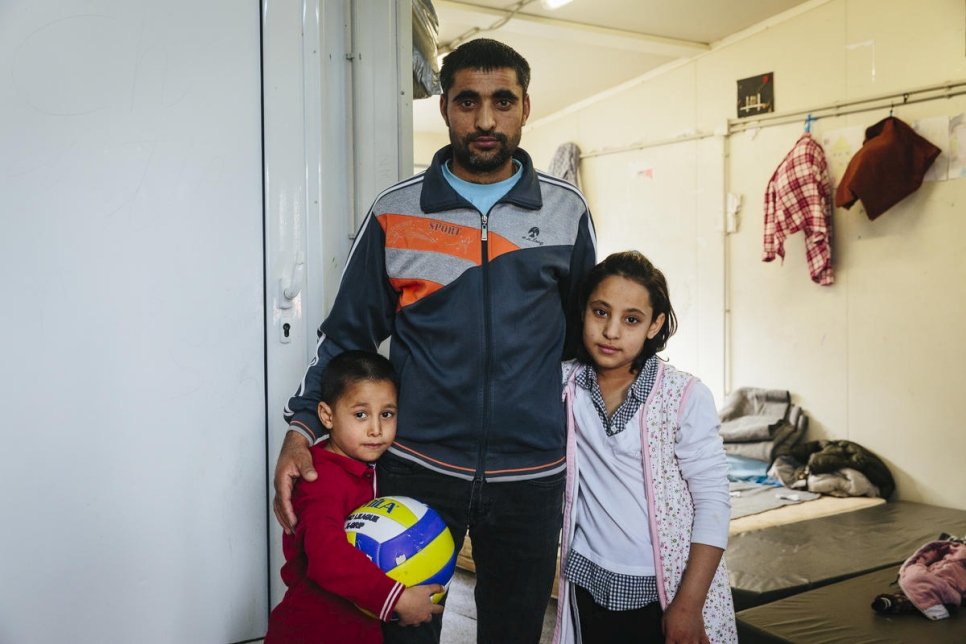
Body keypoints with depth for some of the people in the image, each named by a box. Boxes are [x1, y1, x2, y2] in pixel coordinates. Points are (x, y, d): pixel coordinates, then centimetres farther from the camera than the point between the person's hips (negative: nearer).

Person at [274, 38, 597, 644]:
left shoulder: (566, 210, 3)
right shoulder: (394, 214, 0)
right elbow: (347, 334, 4)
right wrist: (301, 427, -8)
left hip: (530, 473, 1)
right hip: (417, 466, -1)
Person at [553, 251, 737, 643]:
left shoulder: (686, 398, -12)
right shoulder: (562, 387, -4)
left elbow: (713, 502, -11)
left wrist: (688, 605, -12)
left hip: (671, 585, -2)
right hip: (589, 583, 2)